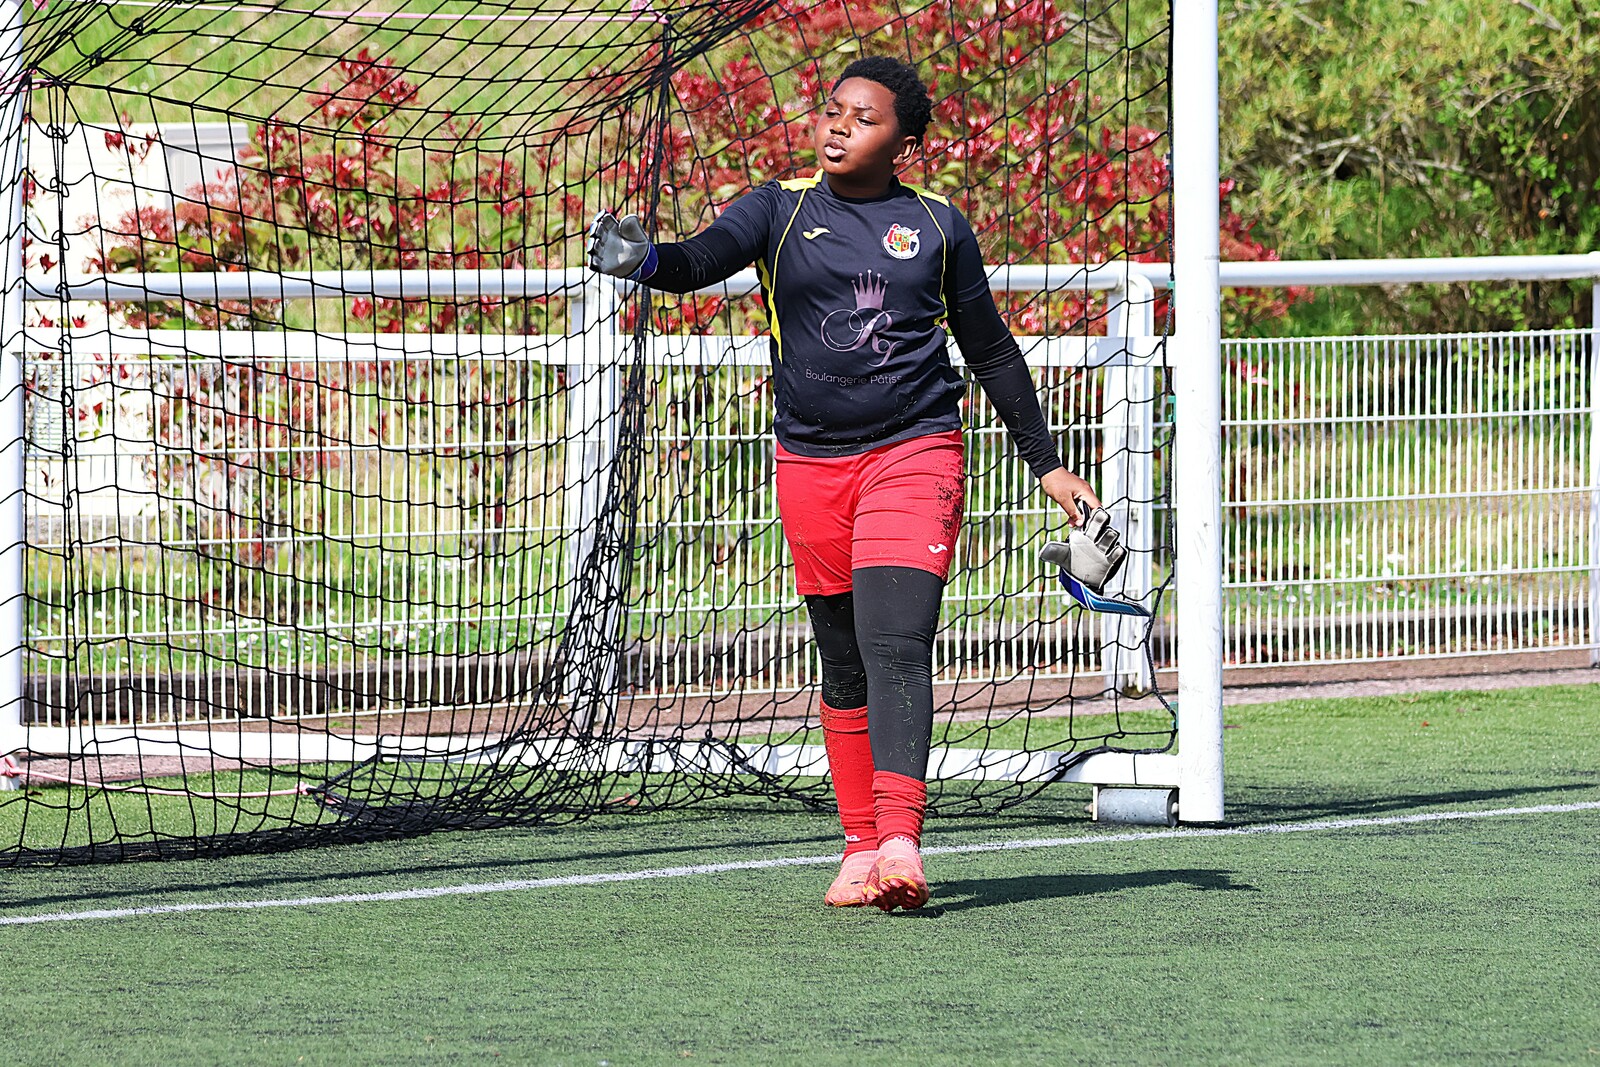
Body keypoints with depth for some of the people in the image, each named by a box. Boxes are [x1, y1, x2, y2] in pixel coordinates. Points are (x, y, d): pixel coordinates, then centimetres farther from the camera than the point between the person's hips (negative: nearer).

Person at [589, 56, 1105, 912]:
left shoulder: (937, 226, 6)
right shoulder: (780, 209, 5)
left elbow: (991, 351, 15)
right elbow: (704, 259, -14)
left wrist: (1046, 463, 15)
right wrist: (641, 260, -37)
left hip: (913, 454, -2)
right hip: (811, 463, 2)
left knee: (895, 648, -19)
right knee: (844, 670, 9)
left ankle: (900, 842, -29)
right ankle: (862, 848, 17)